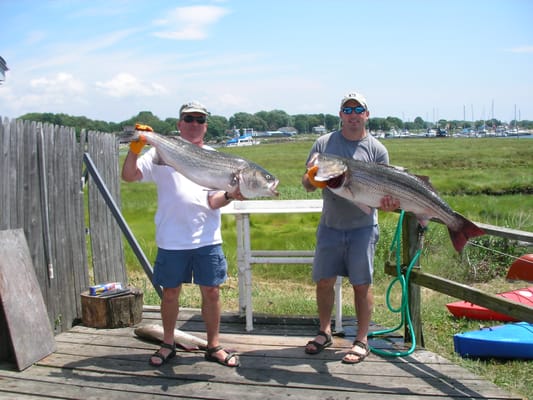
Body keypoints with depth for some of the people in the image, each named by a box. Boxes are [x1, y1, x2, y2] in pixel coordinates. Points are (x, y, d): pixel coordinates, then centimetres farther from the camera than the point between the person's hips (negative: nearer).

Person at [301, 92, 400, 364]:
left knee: (362, 285, 3)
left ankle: (362, 340, 18)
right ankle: (324, 332, 28)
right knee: (324, 281, 8)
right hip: (330, 226, 2)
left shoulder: (376, 149, 1)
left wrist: (387, 203, -24)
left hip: (362, 227, -2)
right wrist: (312, 180, -21)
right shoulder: (324, 143, 5)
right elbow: (306, 183, 3)